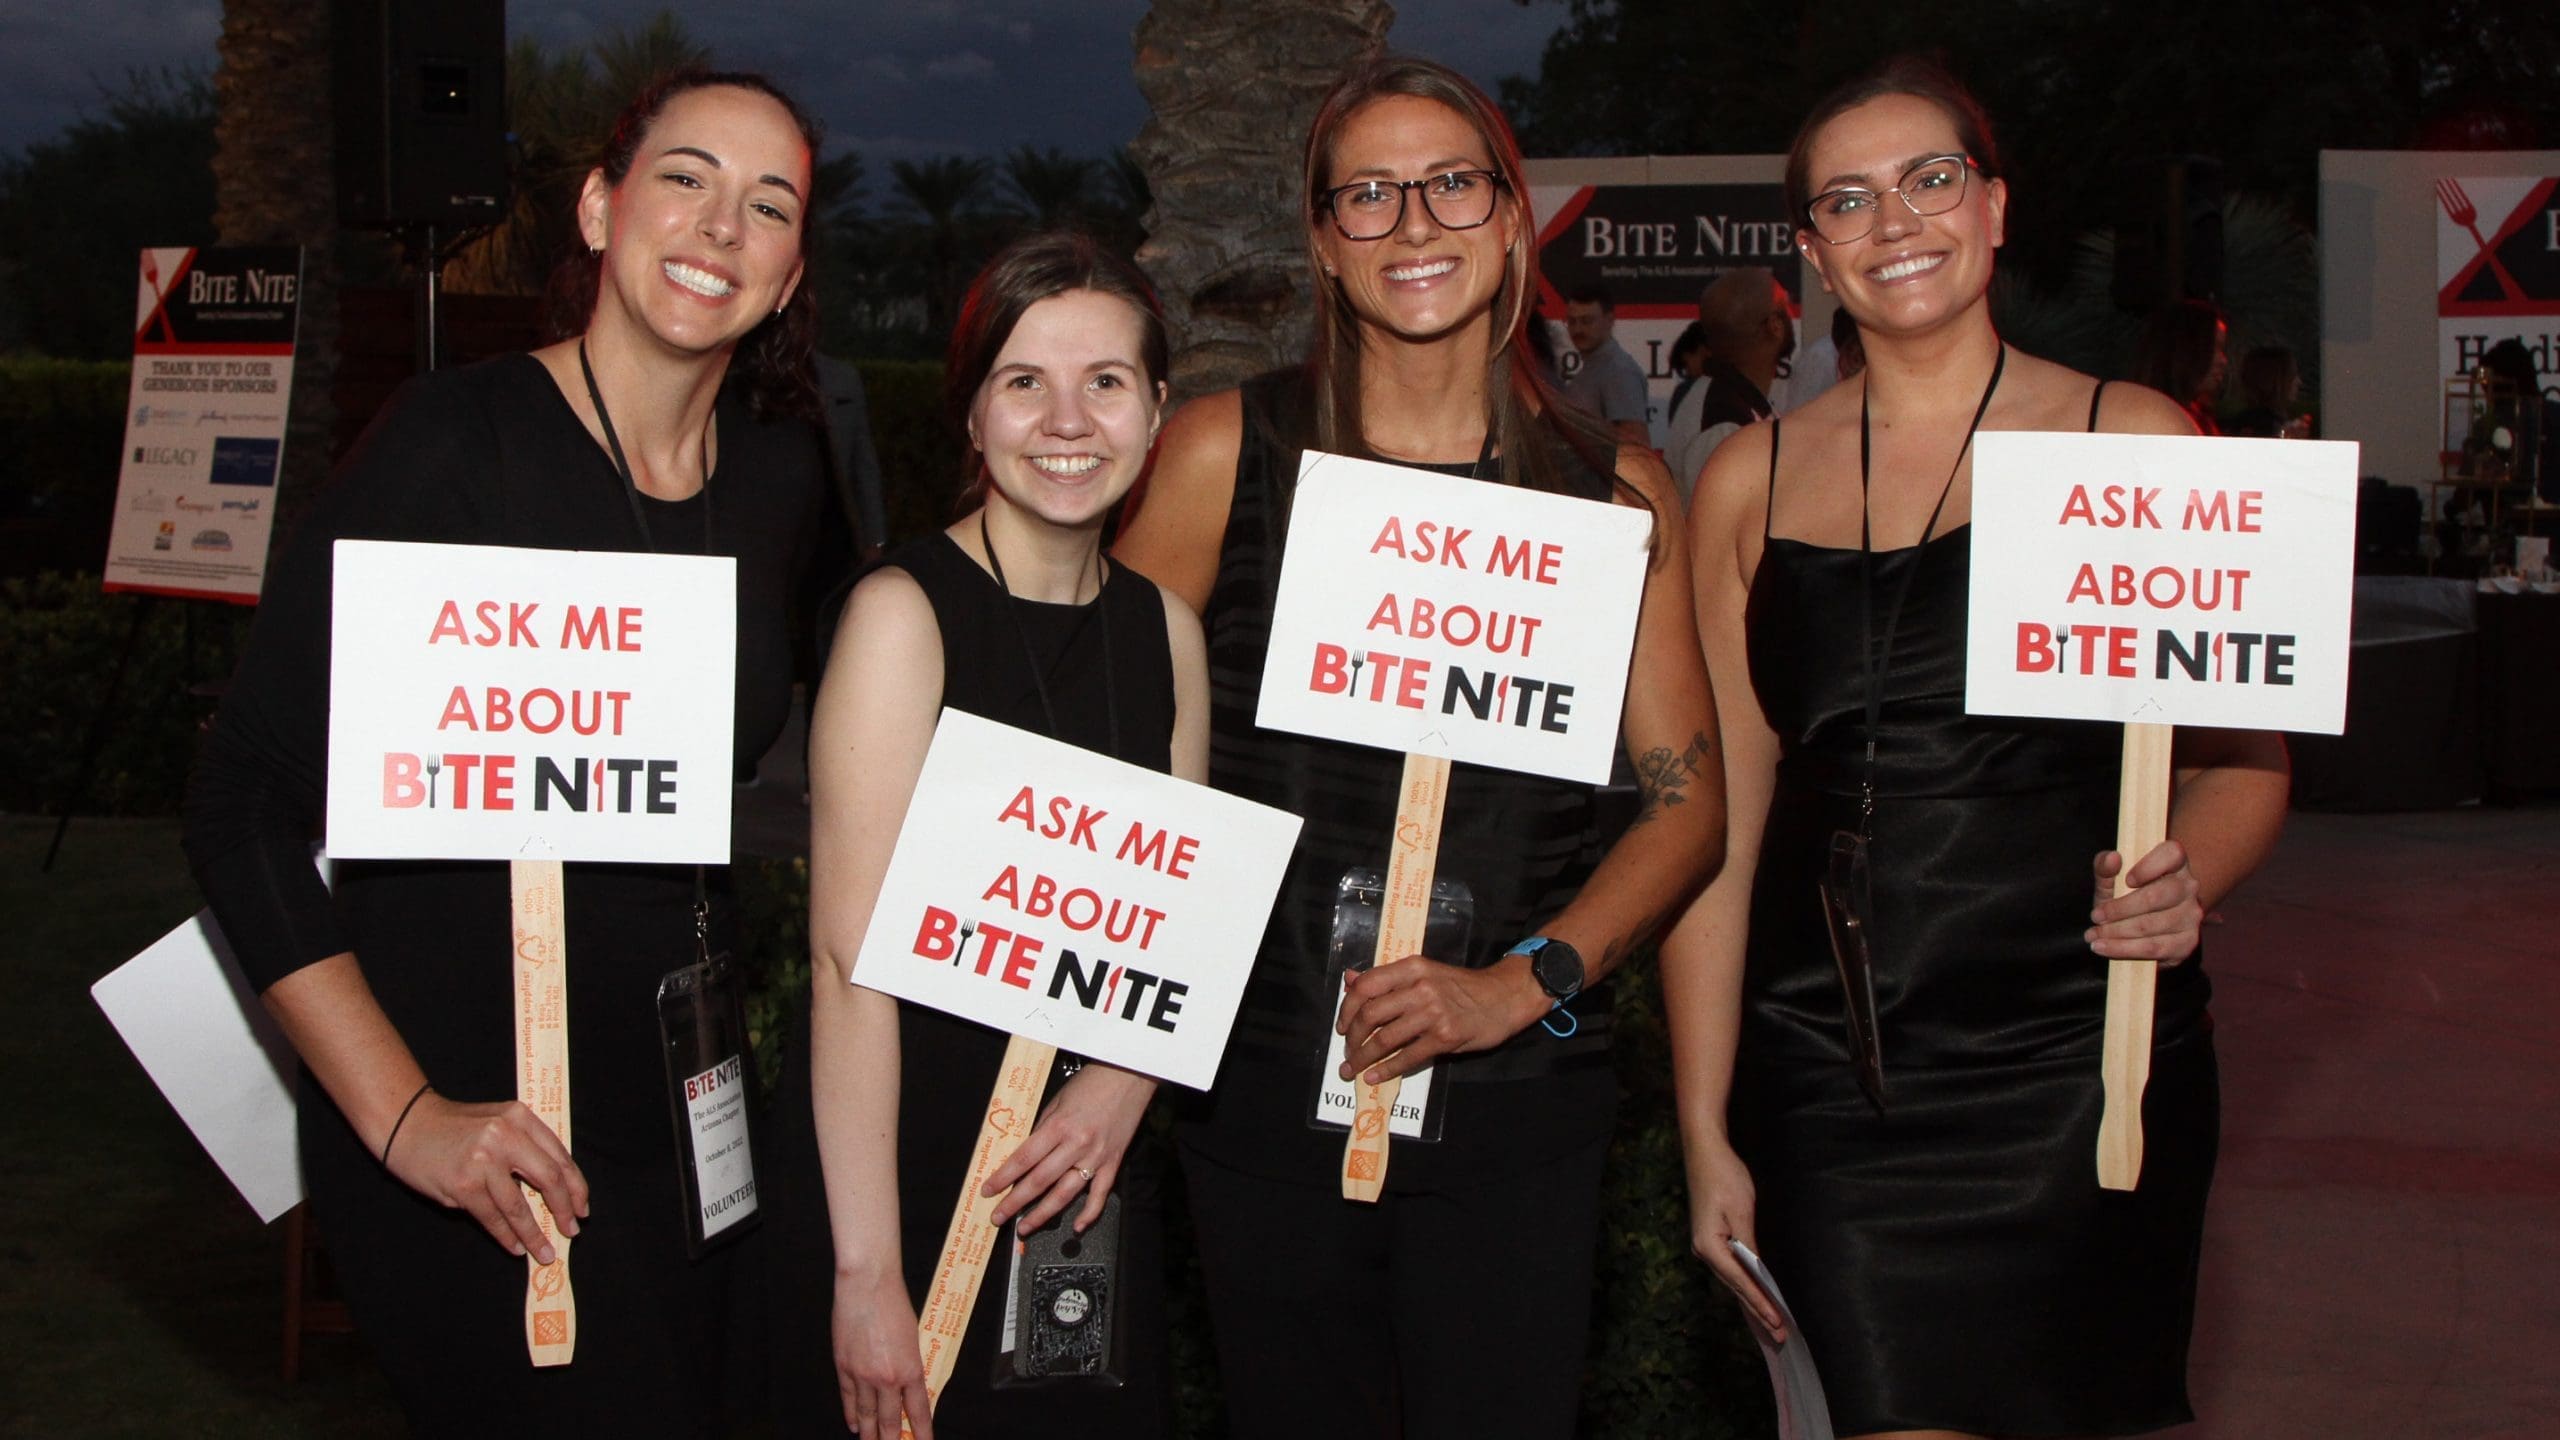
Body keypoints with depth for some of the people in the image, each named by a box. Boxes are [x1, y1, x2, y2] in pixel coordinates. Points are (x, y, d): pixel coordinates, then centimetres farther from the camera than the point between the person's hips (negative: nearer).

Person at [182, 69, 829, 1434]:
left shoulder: (779, 469, 4)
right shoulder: (453, 442, -14)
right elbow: (243, 803, -14)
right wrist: (402, 1113, -18)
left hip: (687, 1125, 6)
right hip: (468, 1149, -6)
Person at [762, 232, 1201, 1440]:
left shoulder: (1164, 627, 7)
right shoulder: (904, 612, -12)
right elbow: (851, 954, -16)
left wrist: (1125, 1082, -7)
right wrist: (867, 1272, -20)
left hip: (1085, 1187, 6)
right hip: (906, 1173, -5)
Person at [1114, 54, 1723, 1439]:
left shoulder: (1613, 489, 4)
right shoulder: (1227, 454, 0)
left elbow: (1688, 798, 5)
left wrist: (1518, 983, -8)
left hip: (1517, 1103, 1)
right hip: (1266, 1091, 0)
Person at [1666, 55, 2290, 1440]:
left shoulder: (2131, 445, 2)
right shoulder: (1751, 481, 7)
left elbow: (2242, 754, 4)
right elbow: (1720, 817, 7)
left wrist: (2182, 879, -19)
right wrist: (1706, 1132, 3)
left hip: (2073, 1066, -1)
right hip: (1825, 1082, 1)